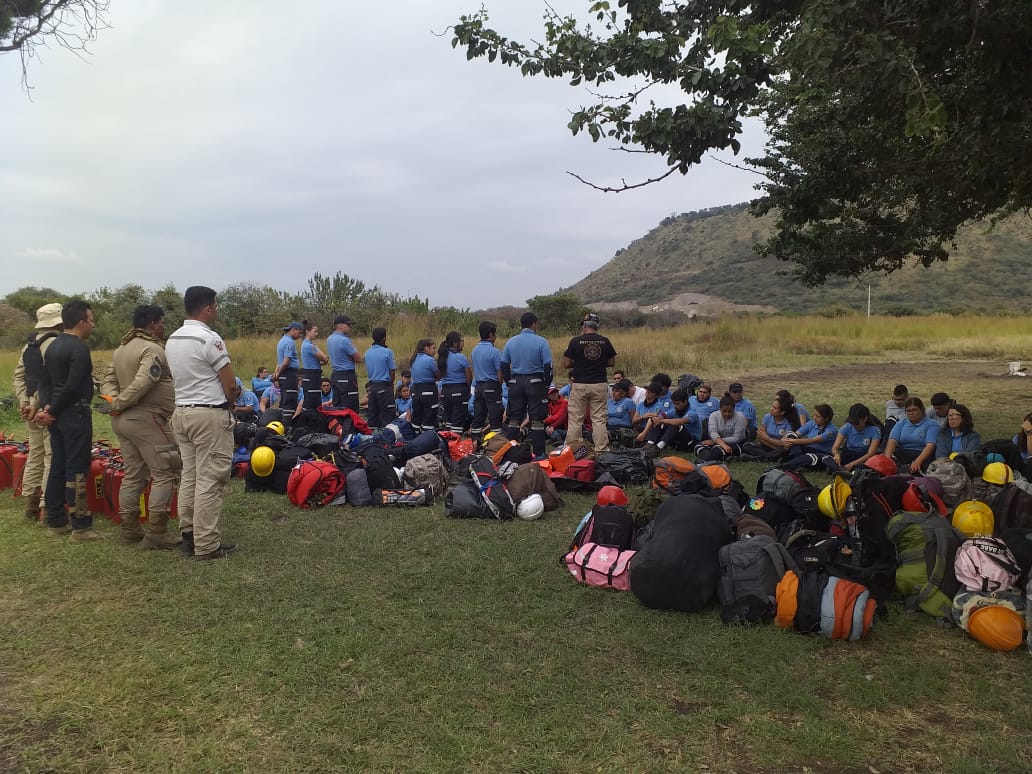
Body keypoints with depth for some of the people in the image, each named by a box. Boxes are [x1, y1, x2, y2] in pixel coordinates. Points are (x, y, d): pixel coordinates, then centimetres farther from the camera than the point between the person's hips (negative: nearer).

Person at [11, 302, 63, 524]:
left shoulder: (29, 345, 14)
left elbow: (18, 377, 12)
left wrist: (24, 401, 5)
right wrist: (37, 405, -17)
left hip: (31, 407, 9)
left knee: (35, 456, 15)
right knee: (52, 458, -4)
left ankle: (31, 506, 22)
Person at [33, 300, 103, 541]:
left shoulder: (53, 346, 15)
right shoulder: (80, 347, -14)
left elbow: (45, 381, 12)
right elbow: (72, 386, -21)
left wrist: (46, 407, -1)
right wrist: (53, 411, -10)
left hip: (58, 414, 9)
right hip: (75, 413, -9)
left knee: (58, 467, 13)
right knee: (77, 469, -7)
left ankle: (55, 522, 20)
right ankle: (81, 527, -4)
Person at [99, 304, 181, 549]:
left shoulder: (120, 350, 18)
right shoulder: (152, 349, -13)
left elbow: (108, 380, 13)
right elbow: (142, 384, -24)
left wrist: (114, 400, -3)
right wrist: (119, 404, -14)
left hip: (123, 420, 10)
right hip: (146, 419, -10)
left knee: (133, 475, 15)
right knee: (165, 473, -5)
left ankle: (129, 529, 20)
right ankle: (156, 532, -7)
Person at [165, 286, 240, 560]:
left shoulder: (172, 340, 12)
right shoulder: (209, 339, -14)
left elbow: (181, 380, 15)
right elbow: (231, 385, -14)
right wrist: (229, 403, 7)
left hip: (182, 413, 9)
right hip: (210, 414, -8)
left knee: (189, 476, 13)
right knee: (209, 480, -5)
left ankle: (188, 536, 19)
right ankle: (207, 545, -1)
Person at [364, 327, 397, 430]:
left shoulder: (367, 352, 7)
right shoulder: (387, 352, -11)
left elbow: (367, 371, 12)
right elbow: (392, 371, -7)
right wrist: (391, 382, 8)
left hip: (372, 385, 6)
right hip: (385, 386, -6)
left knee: (372, 415, 11)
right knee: (387, 416, -3)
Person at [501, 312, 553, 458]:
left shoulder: (510, 342, 5)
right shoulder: (541, 342, -8)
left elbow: (503, 365, 8)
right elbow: (548, 366, -9)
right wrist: (546, 385, 2)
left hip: (516, 383, 4)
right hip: (535, 383, -3)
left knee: (513, 419, 11)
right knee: (537, 420, 2)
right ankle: (538, 453, 4)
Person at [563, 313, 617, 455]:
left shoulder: (576, 341, -7)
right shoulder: (605, 341, 1)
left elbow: (565, 364, -4)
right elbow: (612, 362, 10)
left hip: (579, 385, -2)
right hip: (600, 385, 2)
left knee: (575, 419, 6)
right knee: (599, 419, 7)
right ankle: (601, 450, 8)